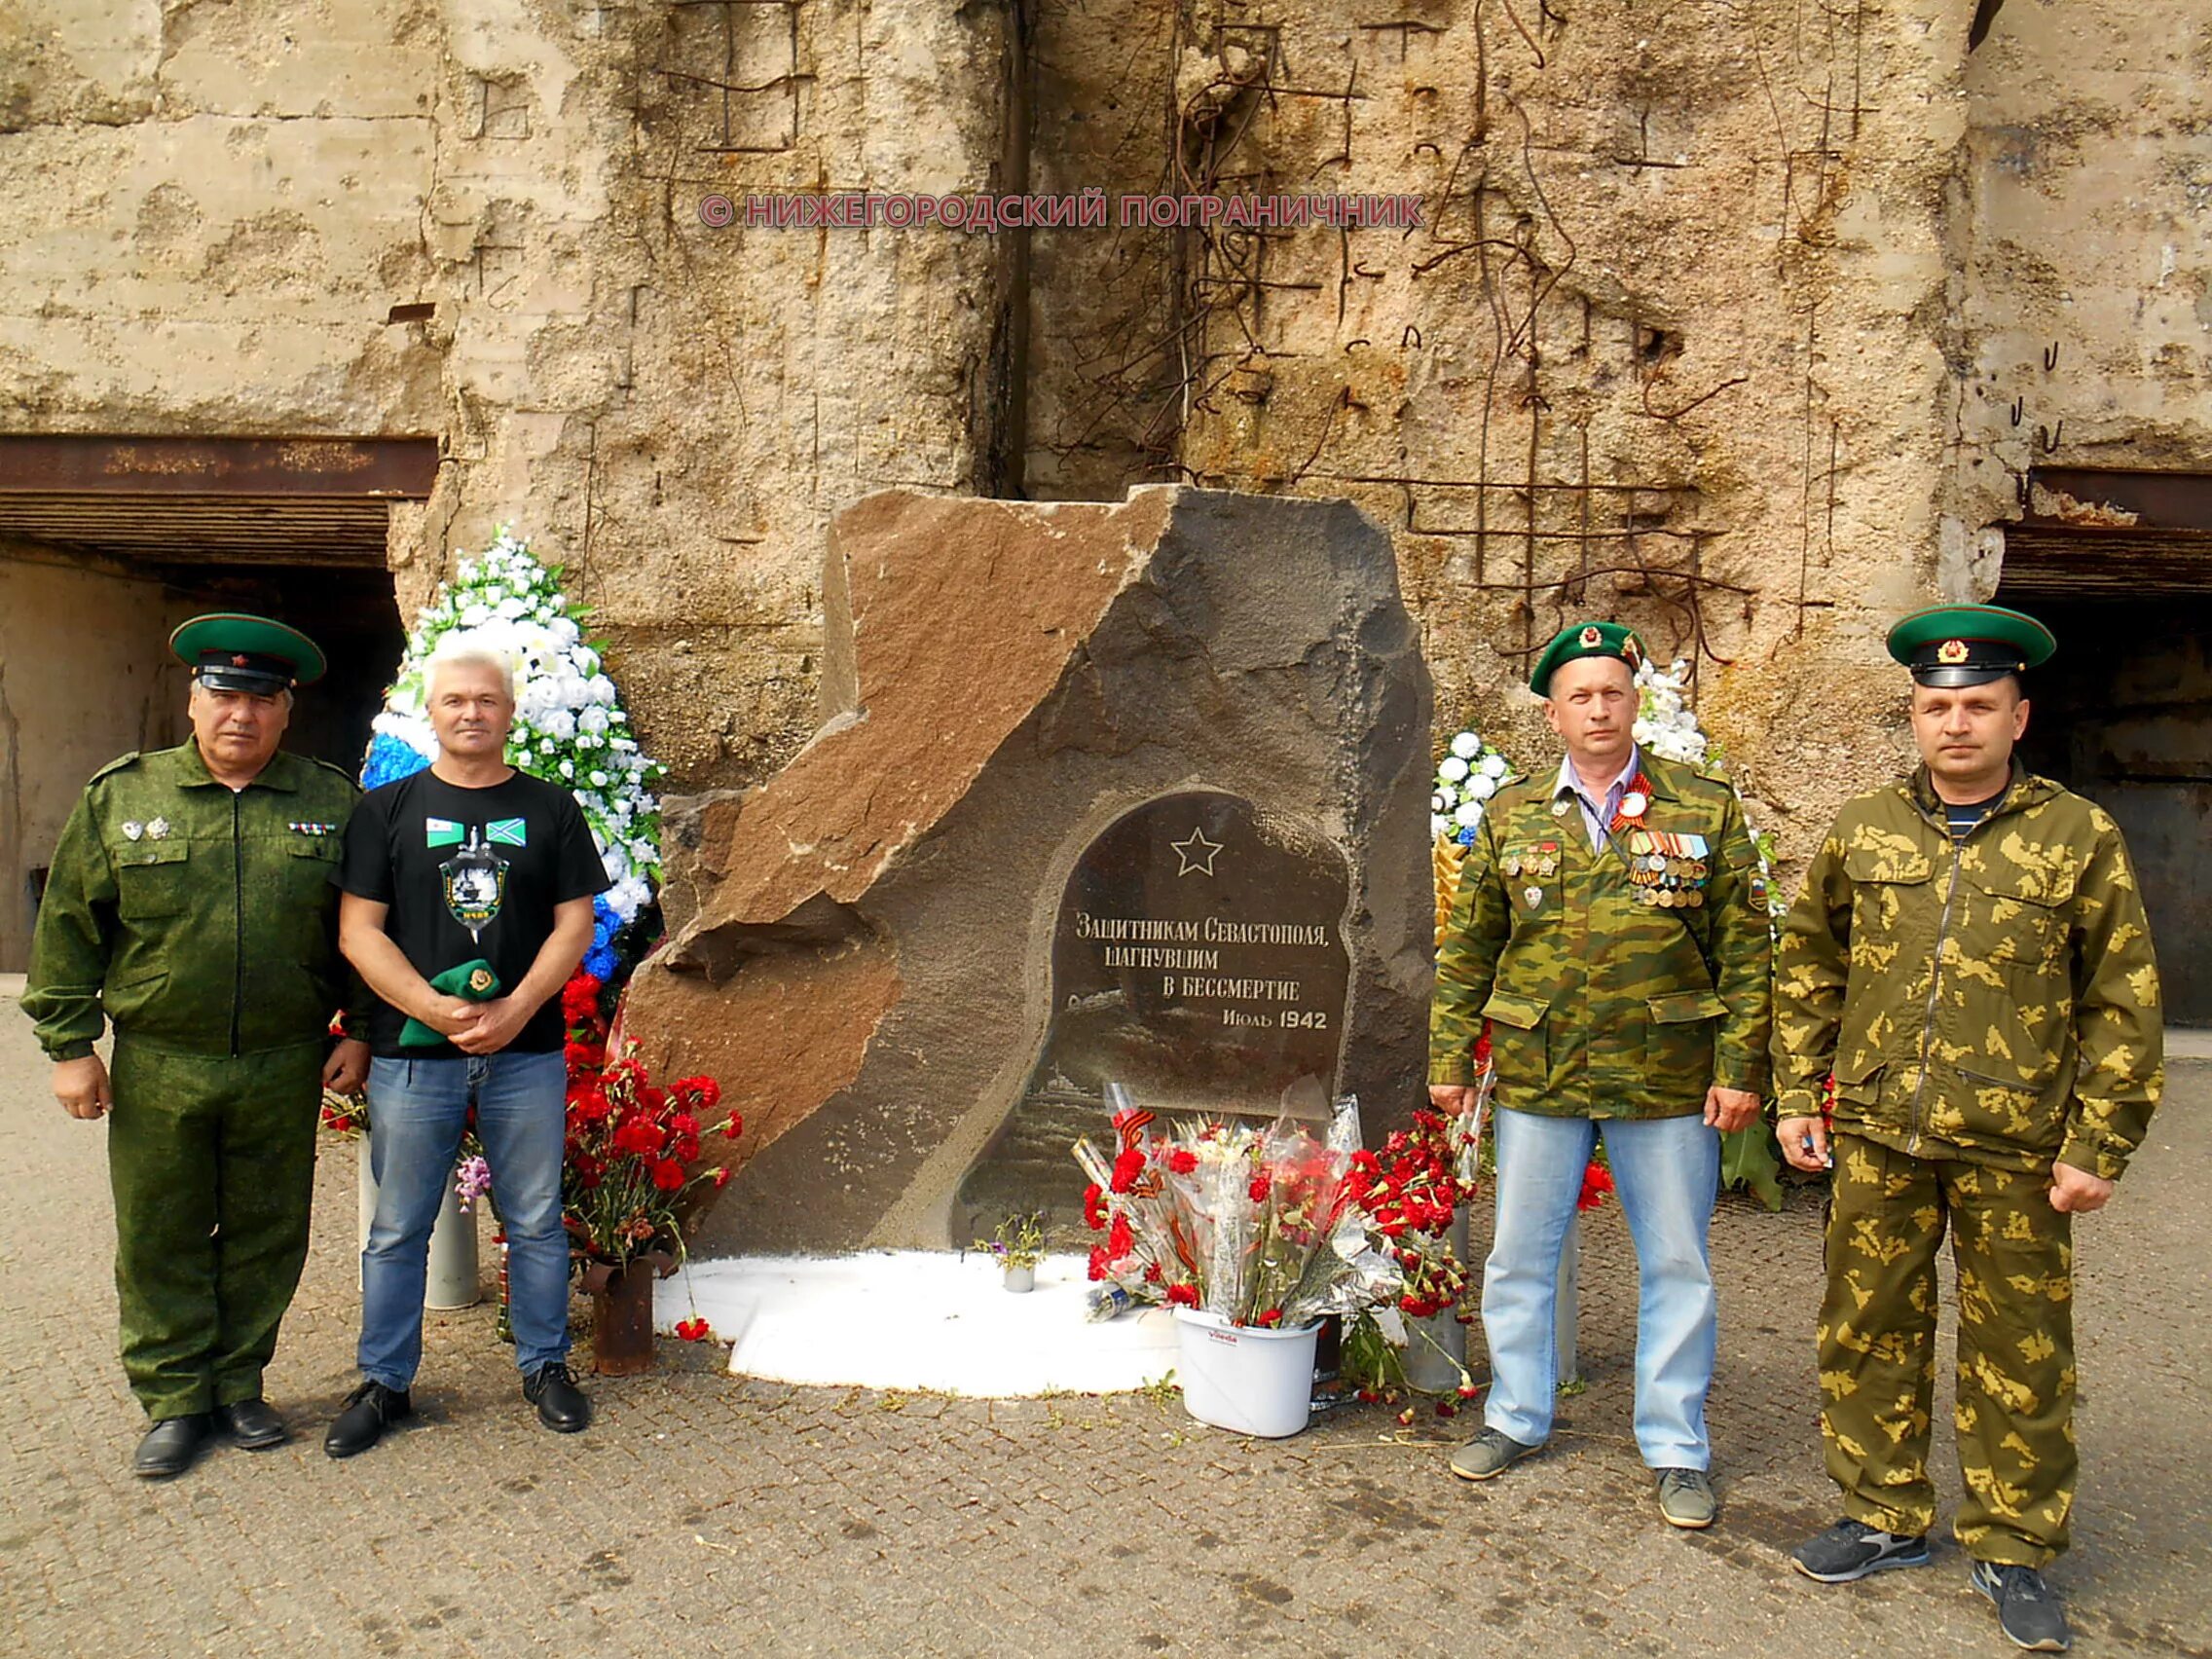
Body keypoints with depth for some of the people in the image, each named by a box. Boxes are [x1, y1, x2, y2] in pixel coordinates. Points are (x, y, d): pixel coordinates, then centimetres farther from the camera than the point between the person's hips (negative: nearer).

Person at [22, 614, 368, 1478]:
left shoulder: (331, 802, 1)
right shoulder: (119, 795, 1)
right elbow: (68, 928, 4)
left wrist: (361, 1031, 2)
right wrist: (69, 1044, 1)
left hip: (285, 1068, 0)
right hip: (158, 1067, 0)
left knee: (267, 1236, 11)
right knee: (160, 1240, 9)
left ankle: (239, 1384, 28)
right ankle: (175, 1400, 24)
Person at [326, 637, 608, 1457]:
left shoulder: (550, 809, 6)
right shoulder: (386, 809, 4)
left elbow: (575, 922, 2)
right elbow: (358, 930, -1)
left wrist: (517, 1008, -12)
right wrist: (434, 1007, -14)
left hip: (526, 1052, 0)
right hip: (411, 1054, 0)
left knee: (535, 1220, 9)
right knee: (398, 1227, 9)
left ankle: (546, 1366, 24)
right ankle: (384, 1383, 23)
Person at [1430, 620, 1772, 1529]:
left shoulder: (1704, 807, 0)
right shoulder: (1510, 814, 4)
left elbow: (1745, 948, 0)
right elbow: (1468, 946, 7)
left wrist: (1740, 1067, -6)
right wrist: (1450, 1056, 4)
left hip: (1667, 1080, -1)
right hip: (1537, 1077, 1)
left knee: (1676, 1265, 9)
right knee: (1520, 1254, 12)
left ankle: (1676, 1447, 26)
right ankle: (1515, 1418, 31)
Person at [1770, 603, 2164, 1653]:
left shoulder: (2080, 838, -1)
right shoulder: (1863, 831, 5)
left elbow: (2125, 1004, 0)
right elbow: (1808, 966, 12)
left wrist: (2097, 1146, -4)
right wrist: (1797, 1095, 7)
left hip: (2015, 1151, -2)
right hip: (1877, 1138, 2)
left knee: (2018, 1352, 8)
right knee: (1868, 1330, 11)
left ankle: (2013, 1549, 27)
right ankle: (1886, 1518, 29)